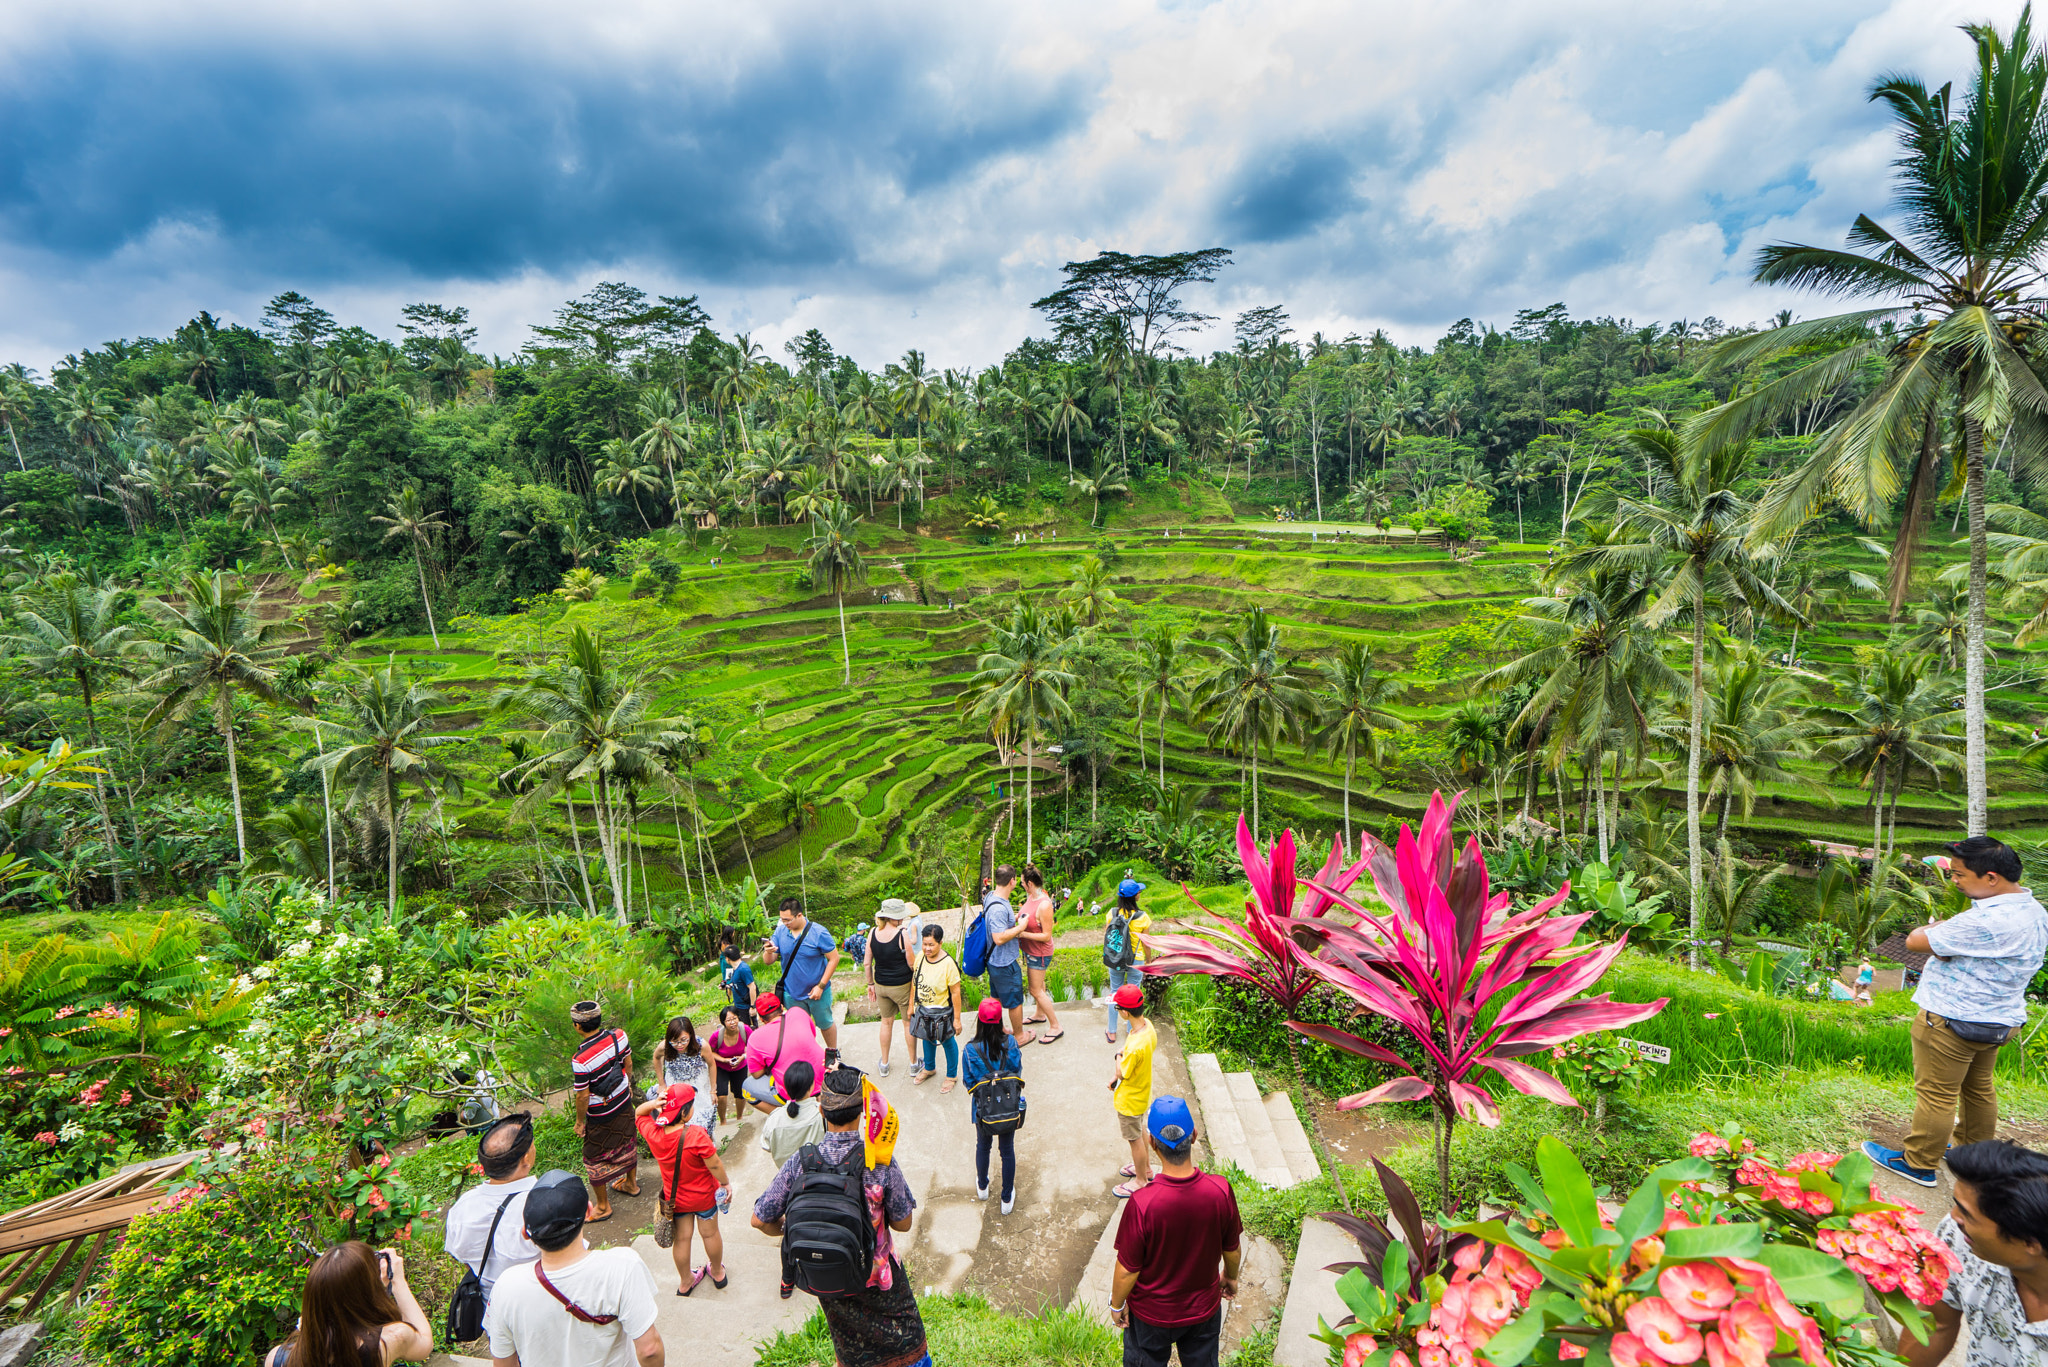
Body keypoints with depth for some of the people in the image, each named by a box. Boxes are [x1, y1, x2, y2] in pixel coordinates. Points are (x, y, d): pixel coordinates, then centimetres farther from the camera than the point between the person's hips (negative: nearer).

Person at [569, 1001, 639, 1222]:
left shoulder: (580, 1060, -33)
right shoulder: (619, 1036, -17)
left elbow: (583, 1096, -22)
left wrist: (580, 1121, -5)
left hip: (601, 1116, -6)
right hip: (624, 1103, 6)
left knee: (595, 1158, 17)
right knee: (627, 1142, 27)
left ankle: (603, 1206, 33)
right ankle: (631, 1183, 50)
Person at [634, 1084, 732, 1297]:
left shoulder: (652, 1132, -23)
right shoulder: (696, 1135, -36)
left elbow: (638, 1112, -2)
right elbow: (714, 1165, -26)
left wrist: (653, 1104, -23)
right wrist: (725, 1183, -7)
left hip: (675, 1198, 3)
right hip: (704, 1196, -3)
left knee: (681, 1239, 23)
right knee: (710, 1233, 21)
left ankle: (685, 1282, 42)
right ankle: (717, 1273, 44)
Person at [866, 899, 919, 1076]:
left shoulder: (873, 933, -7)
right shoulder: (902, 934, -21)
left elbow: (868, 963, 1)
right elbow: (912, 964, -15)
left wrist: (870, 984, 13)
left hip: (881, 985, 4)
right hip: (902, 986, -4)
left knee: (886, 1022, 21)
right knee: (908, 1022, 14)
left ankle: (884, 1064, 33)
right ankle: (914, 1063, 27)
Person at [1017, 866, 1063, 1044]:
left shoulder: (1044, 905, -31)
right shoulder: (1031, 896, -4)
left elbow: (1046, 936, -27)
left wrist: (1023, 933, -30)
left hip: (1039, 953, -9)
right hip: (1030, 950, 9)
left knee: (1035, 990, 0)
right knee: (1037, 983, 25)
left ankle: (1056, 1027, 12)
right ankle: (1040, 1015, 46)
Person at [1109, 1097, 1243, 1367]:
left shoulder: (1142, 1204, -36)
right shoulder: (1221, 1190, -26)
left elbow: (1127, 1270, -21)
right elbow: (1233, 1250, -8)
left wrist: (1116, 1304, -1)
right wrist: (1231, 1277, 14)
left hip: (1151, 1314, -2)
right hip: (1204, 1308, 3)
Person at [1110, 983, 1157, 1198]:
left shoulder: (1136, 1045, -41)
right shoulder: (1148, 1026, -14)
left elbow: (1122, 1073, -25)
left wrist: (1118, 1055, -8)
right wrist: (1118, 1077, 5)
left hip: (1130, 1100, -8)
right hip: (1142, 1091, 8)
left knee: (1135, 1139, 15)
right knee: (1140, 1131, 29)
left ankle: (1141, 1180, 36)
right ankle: (1146, 1168, 50)